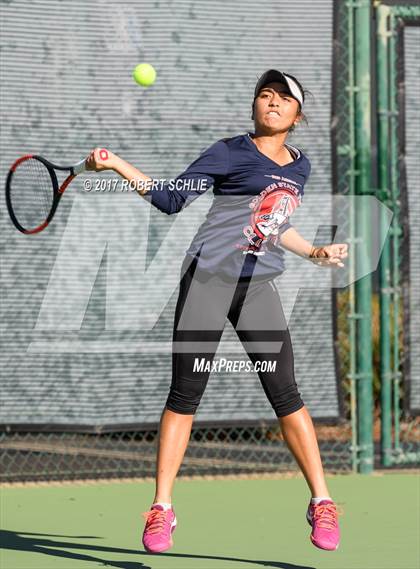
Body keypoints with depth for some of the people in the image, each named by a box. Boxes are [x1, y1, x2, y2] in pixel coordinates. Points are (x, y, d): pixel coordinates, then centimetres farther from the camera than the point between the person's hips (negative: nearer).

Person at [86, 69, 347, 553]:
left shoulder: (299, 166, 15)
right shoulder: (231, 152, -2)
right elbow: (172, 199, -3)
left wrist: (315, 253, 20)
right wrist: (116, 165, -12)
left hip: (259, 285, 4)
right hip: (208, 276, -4)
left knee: (286, 395, -2)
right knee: (185, 394, -4)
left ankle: (321, 504, 6)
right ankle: (161, 510, 0)